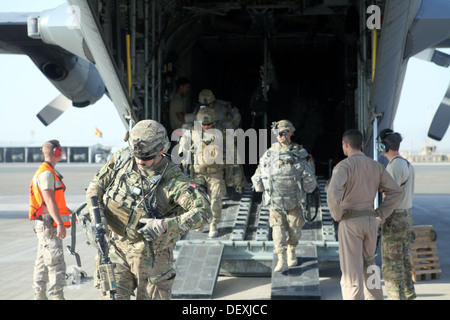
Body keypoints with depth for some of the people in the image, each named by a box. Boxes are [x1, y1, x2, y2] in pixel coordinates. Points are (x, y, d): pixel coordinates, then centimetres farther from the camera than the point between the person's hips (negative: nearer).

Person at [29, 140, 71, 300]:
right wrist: (60, 223, -27)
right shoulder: (46, 173, -14)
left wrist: (70, 213, 31)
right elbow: (49, 201, -22)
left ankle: (39, 294, 18)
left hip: (45, 225, 11)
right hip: (48, 224, -11)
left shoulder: (47, 171, 19)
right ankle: (57, 295, -11)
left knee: (43, 261, 13)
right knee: (56, 262, -11)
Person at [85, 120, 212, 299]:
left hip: (151, 254, -3)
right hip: (117, 248, 4)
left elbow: (203, 212, -31)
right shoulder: (122, 158, -7)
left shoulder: (173, 178, -22)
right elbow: (95, 186, 5)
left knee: (152, 297, 9)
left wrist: (165, 225, -38)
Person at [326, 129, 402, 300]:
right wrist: (380, 214, 10)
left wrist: (337, 215, -12)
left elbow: (333, 193, -27)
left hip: (350, 221, -6)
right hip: (370, 221, 6)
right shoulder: (376, 166, 8)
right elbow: (395, 191, 8)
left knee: (351, 269, -2)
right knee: (368, 266, 21)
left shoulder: (343, 166, -11)